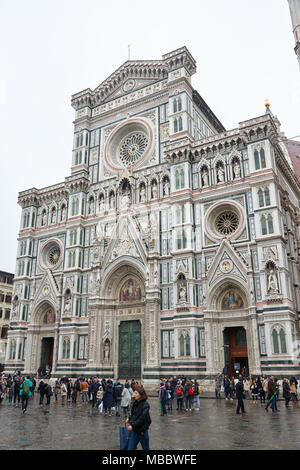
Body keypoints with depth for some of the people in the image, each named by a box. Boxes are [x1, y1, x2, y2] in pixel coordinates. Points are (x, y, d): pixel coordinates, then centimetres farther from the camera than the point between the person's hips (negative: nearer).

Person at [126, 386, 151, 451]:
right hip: (134, 430, 6)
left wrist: (133, 425, -23)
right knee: (130, 448, 5)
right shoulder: (135, 402, 3)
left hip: (142, 431, -6)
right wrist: (129, 419, 6)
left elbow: (142, 418, -23)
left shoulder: (145, 405, -19)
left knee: (146, 448, 13)